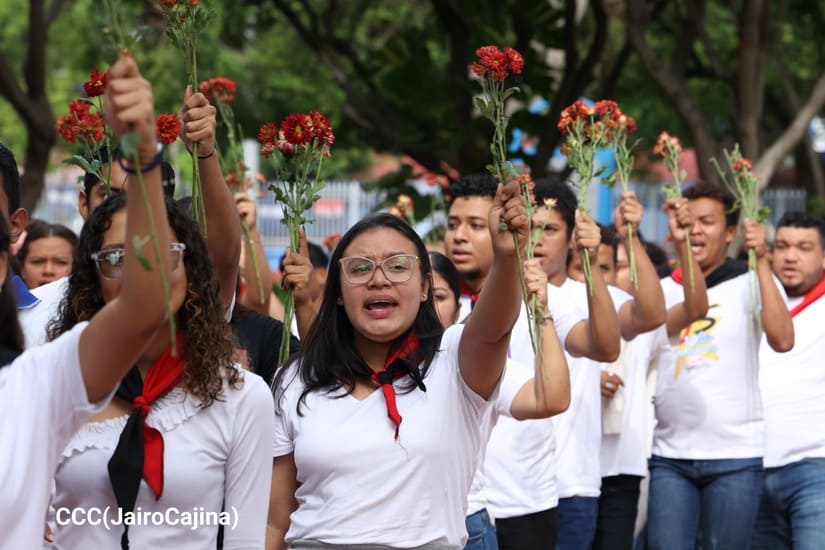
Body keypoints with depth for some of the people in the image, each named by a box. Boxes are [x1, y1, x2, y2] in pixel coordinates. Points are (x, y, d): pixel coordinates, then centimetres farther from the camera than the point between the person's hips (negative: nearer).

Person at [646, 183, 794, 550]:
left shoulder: (750, 284, 2)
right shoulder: (663, 290, 11)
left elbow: (782, 340, -15)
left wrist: (761, 261, -15)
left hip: (735, 457, -2)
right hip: (670, 456, 3)